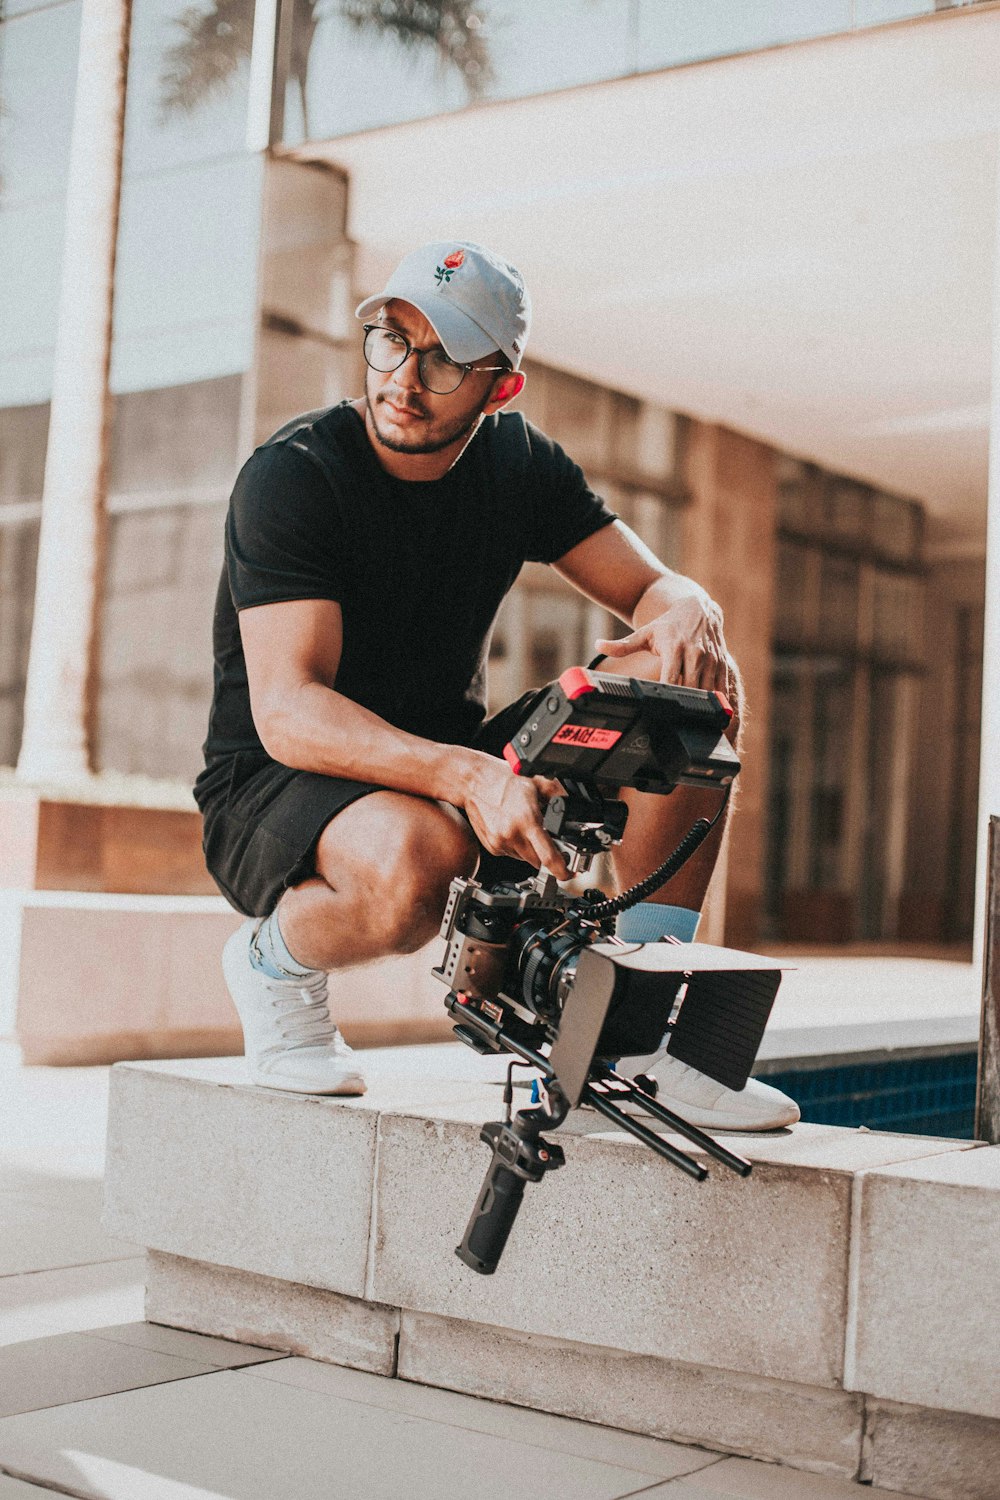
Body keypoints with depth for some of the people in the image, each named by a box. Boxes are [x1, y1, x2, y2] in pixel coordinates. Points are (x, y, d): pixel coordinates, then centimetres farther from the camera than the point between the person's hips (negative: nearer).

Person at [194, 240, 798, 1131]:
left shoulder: (520, 464, 1)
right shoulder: (292, 475, -17)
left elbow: (653, 586, 1)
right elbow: (287, 712, -27)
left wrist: (686, 614, -26)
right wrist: (467, 775, -43)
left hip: (453, 766, 6)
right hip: (275, 791, -5)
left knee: (693, 687, -14)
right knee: (416, 859, -41)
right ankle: (274, 961, -5)